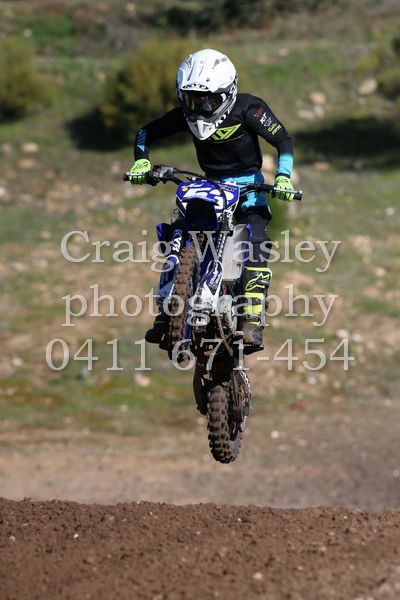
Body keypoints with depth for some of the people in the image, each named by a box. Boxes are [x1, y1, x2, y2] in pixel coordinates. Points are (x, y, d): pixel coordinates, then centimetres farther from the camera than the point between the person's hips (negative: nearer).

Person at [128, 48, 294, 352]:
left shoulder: (247, 108, -16)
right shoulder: (187, 114, -5)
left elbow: (283, 140, -13)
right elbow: (147, 133, 6)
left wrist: (283, 177, -28)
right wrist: (142, 162, -14)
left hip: (248, 185, -4)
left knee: (255, 245, -25)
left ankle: (253, 323, -31)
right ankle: (166, 316, -11)